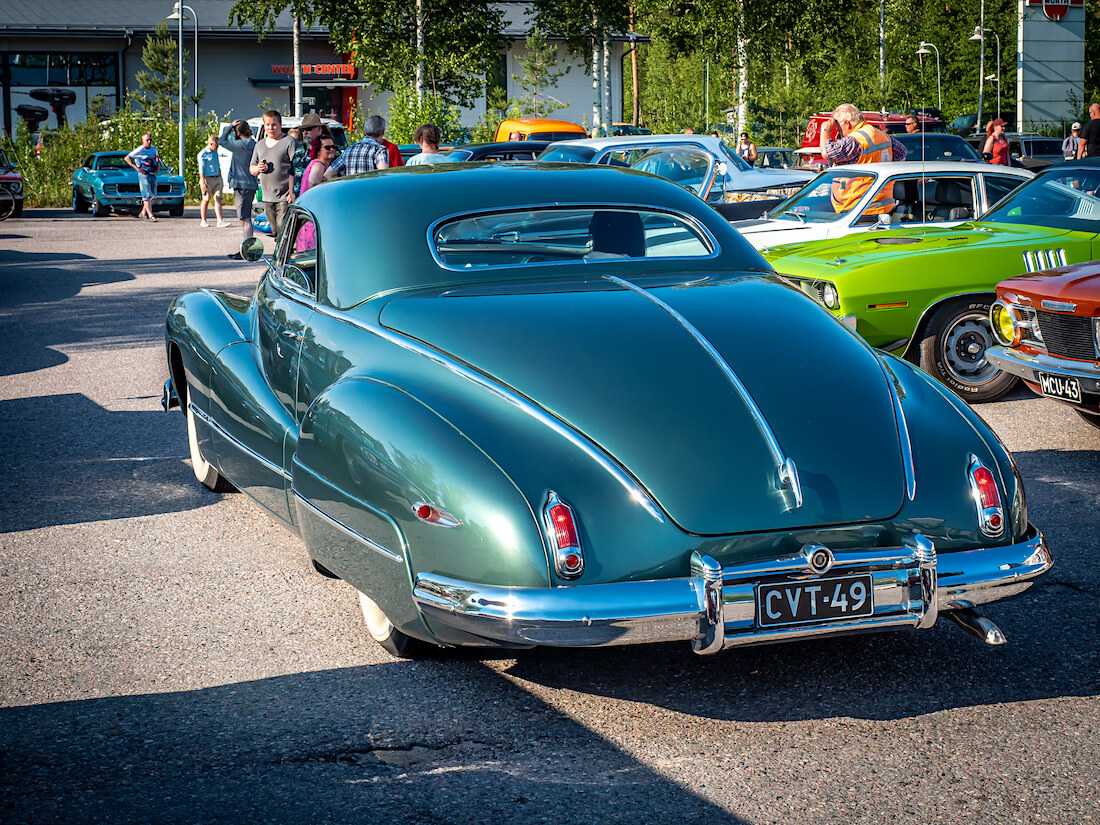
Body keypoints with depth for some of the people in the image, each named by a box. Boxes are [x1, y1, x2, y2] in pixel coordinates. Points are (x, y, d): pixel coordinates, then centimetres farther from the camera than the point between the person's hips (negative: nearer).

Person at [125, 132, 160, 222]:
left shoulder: (154, 149, 10)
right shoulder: (139, 150, -9)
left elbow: (158, 160, 26)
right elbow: (127, 158, -10)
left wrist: (158, 169, 5)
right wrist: (137, 168, -16)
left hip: (153, 174, 7)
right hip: (143, 174, -7)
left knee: (152, 195, 9)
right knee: (147, 195, -12)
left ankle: (143, 212, 24)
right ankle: (150, 215, -19)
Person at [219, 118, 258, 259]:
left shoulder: (242, 145, -15)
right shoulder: (252, 144, 11)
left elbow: (224, 141, -6)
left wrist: (230, 126, 1)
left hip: (243, 185, -9)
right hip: (248, 185, 9)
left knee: (245, 219, -10)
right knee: (244, 219, 13)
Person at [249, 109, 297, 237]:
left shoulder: (289, 142, -2)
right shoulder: (259, 145, 18)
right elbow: (251, 168, 25)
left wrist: (292, 192, -18)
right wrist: (257, 169, 0)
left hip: (284, 198, -6)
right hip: (267, 198, 7)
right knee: (275, 232, 9)